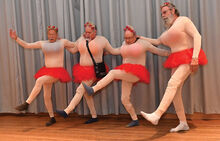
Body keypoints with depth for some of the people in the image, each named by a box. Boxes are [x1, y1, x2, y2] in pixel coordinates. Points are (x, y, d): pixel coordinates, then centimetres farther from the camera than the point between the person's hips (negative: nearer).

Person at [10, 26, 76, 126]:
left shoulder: (62, 42, 0)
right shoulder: (42, 43, 8)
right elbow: (26, 45, 8)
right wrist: (16, 38, 0)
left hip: (58, 72, -5)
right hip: (47, 71, 5)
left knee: (39, 81, -31)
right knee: (46, 96, 5)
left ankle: (26, 104, -26)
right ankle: (52, 118, 21)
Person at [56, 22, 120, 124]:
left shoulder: (102, 40, -4)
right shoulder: (81, 40, 8)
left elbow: (113, 51, 4)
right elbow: (73, 50, 19)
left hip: (94, 71, -6)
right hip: (83, 69, 6)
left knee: (80, 90, -14)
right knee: (86, 93, 8)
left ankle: (66, 112, -14)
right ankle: (94, 116, 18)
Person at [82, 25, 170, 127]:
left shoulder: (143, 43, -1)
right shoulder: (124, 44, 16)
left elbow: (158, 51, 2)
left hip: (137, 73, -7)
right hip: (126, 73, 7)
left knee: (113, 72, -28)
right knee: (124, 99, 0)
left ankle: (93, 90, -32)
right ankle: (135, 120, 16)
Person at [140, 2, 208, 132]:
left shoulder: (183, 20, 0)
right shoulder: (169, 30, 23)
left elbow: (197, 36, -10)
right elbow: (157, 42, 35)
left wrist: (195, 57, -20)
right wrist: (141, 38, 31)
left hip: (188, 58, -8)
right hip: (176, 61, 8)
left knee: (172, 83, -24)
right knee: (176, 91, 1)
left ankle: (156, 115, -34)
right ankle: (183, 123, 7)